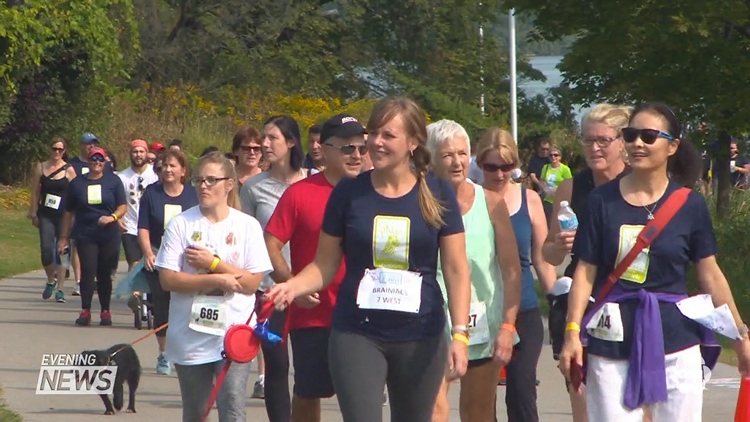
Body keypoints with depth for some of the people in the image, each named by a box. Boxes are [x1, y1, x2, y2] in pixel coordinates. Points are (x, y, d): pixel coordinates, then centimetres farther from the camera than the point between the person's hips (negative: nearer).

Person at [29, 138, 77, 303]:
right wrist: (33, 213, 6)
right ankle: (51, 281, 17)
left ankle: (60, 289, 4)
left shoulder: (69, 170, 1)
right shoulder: (41, 168, 7)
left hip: (63, 215, -1)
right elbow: (36, 192, 10)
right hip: (46, 215, 1)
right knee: (46, 249, -9)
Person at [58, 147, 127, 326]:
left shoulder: (113, 181, 6)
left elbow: (123, 207, 3)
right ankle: (85, 311, -9)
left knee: (105, 274, 4)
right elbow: (68, 212, 12)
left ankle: (105, 311, 13)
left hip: (109, 235, 0)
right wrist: (64, 236, 10)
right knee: (88, 270, -12)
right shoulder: (77, 183, 8)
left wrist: (112, 217, -18)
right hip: (85, 235, 0)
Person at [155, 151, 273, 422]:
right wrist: (216, 280, -15)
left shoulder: (247, 226, 1)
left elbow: (251, 283, -4)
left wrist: (212, 262, -13)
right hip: (190, 336, 1)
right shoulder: (181, 224, -1)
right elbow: (168, 280, -8)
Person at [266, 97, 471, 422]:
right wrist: (292, 287, -15)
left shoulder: (437, 195, 0)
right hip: (356, 335, -1)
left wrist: (460, 334, -10)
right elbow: (324, 266, 5)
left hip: (420, 339, 1)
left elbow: (456, 270, 0)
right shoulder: (348, 193, 1)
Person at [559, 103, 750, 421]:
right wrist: (572, 332, -7)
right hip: (614, 340, 0)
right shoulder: (602, 201, 1)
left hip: (676, 343, 0)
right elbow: (585, 272, 1)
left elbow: (711, 276, 6)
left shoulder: (690, 205, 1)